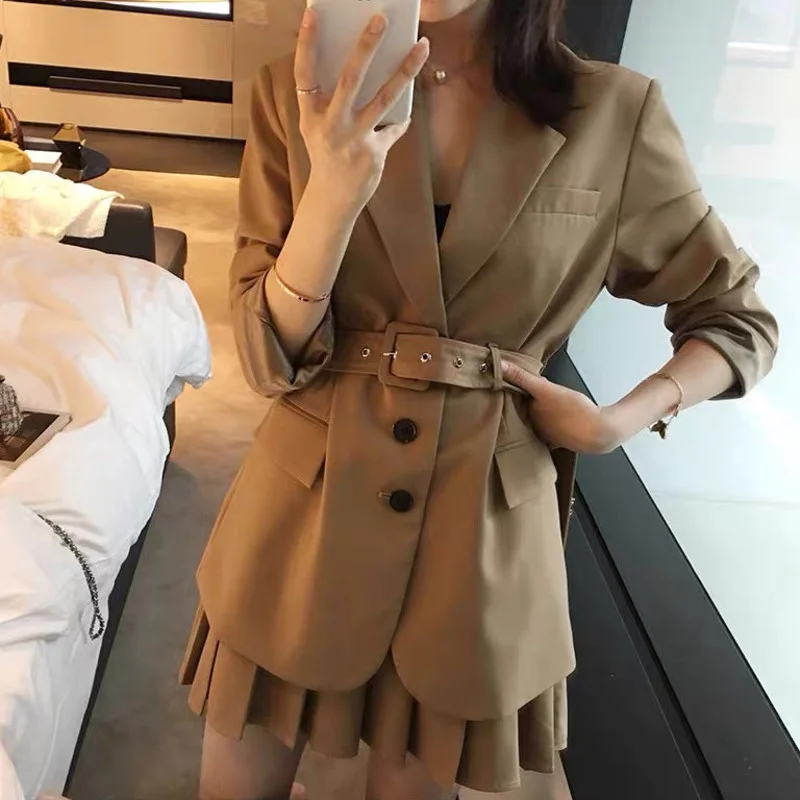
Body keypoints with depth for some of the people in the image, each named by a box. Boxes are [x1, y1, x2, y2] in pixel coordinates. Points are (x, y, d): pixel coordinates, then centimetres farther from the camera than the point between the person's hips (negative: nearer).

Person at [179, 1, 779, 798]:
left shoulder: (611, 113, -5)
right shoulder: (303, 94, -4)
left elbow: (739, 319, 7)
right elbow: (272, 356, -10)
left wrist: (615, 423, -9)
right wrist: (335, 189, -26)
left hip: (483, 526, 0)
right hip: (307, 506, 2)